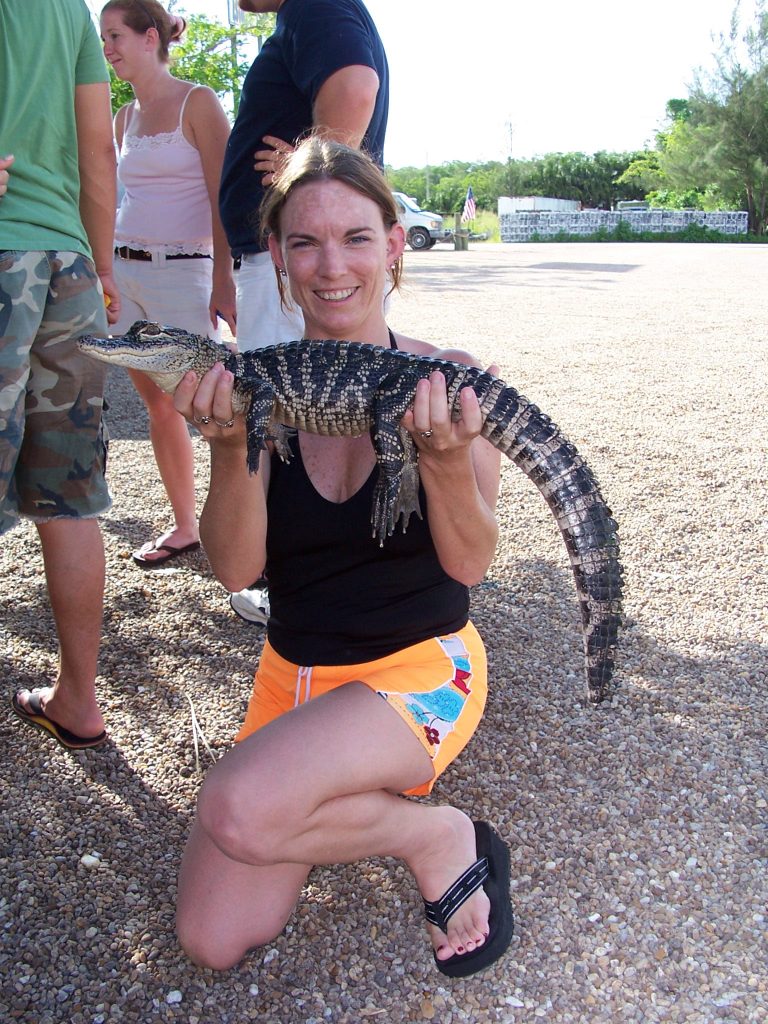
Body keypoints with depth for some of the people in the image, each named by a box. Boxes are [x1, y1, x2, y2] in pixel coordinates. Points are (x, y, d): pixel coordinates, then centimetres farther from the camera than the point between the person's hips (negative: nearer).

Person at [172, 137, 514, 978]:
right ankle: (350, 782, 21)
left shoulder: (444, 383, -11)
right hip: (293, 672, 4)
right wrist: (231, 447, -30)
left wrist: (448, 458, -34)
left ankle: (444, 839, -4)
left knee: (239, 810, -31)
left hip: (422, 665, -3)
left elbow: (468, 565, -14)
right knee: (213, 942, 0)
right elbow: (234, 569, -13)